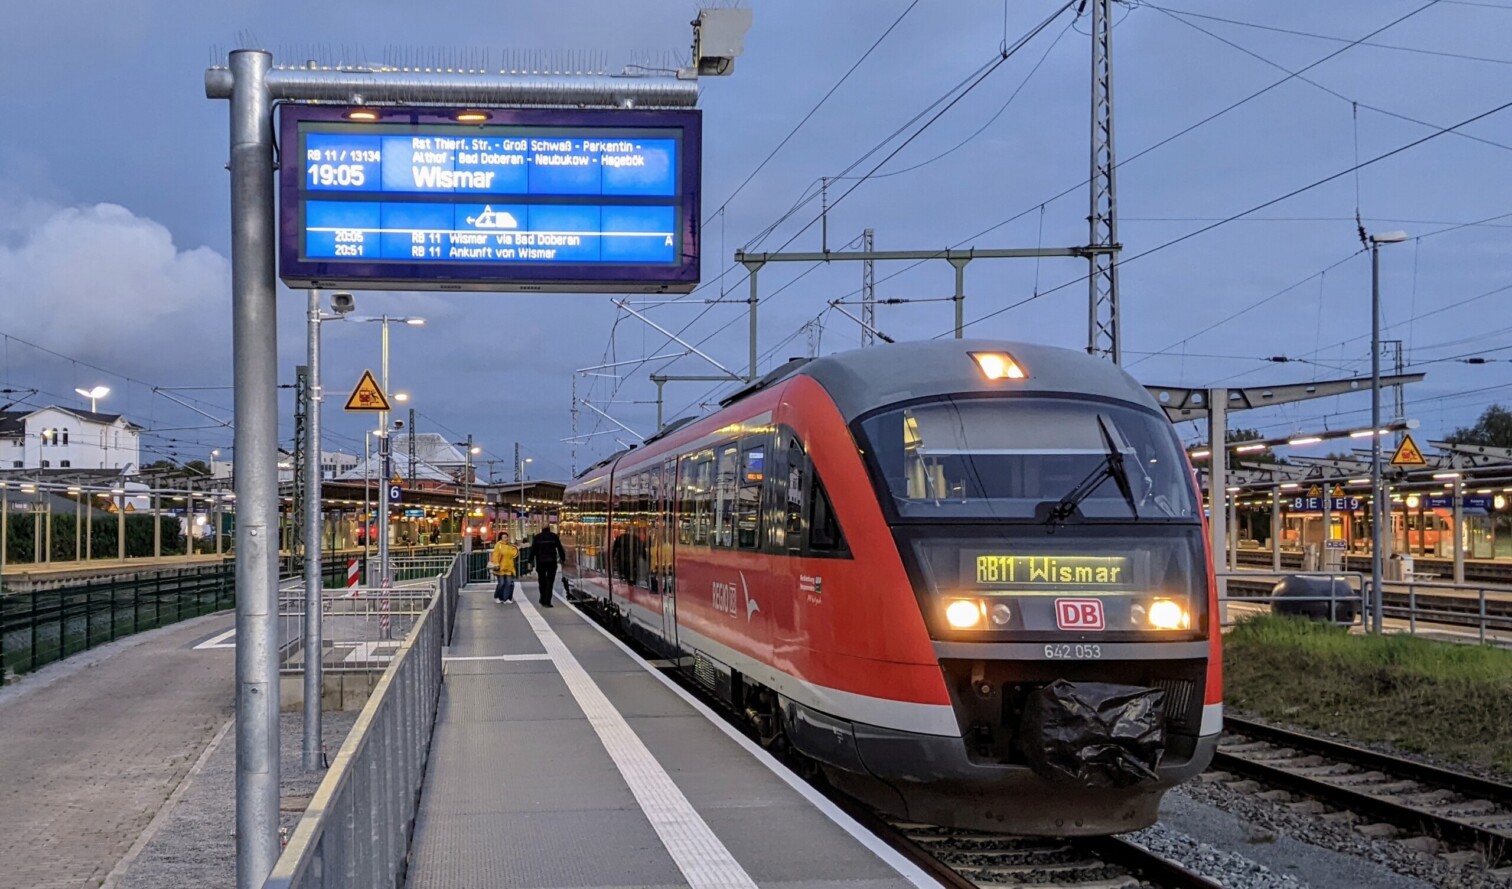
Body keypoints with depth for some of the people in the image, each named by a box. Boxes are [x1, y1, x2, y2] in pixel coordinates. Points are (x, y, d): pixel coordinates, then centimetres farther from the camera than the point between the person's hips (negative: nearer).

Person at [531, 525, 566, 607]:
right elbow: (560, 548, 2)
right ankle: (547, 602, -12)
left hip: (540, 562, 1)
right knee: (549, 582, -2)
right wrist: (563, 559, 9)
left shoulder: (537, 537, 3)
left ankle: (543, 600, 23)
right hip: (551, 562, -1)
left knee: (542, 581, 16)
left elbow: (533, 550, -1)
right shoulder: (554, 536, 3)